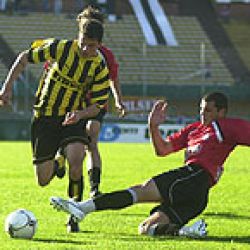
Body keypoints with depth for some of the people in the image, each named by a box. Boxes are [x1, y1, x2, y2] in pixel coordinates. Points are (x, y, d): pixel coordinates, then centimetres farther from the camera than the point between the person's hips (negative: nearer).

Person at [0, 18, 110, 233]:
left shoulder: (100, 69, -9)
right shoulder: (60, 48, -13)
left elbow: (97, 106, -4)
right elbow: (24, 58, -1)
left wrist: (79, 114, -25)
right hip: (44, 117, 0)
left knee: (75, 160, -30)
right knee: (43, 181, -1)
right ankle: (55, 164, 40)